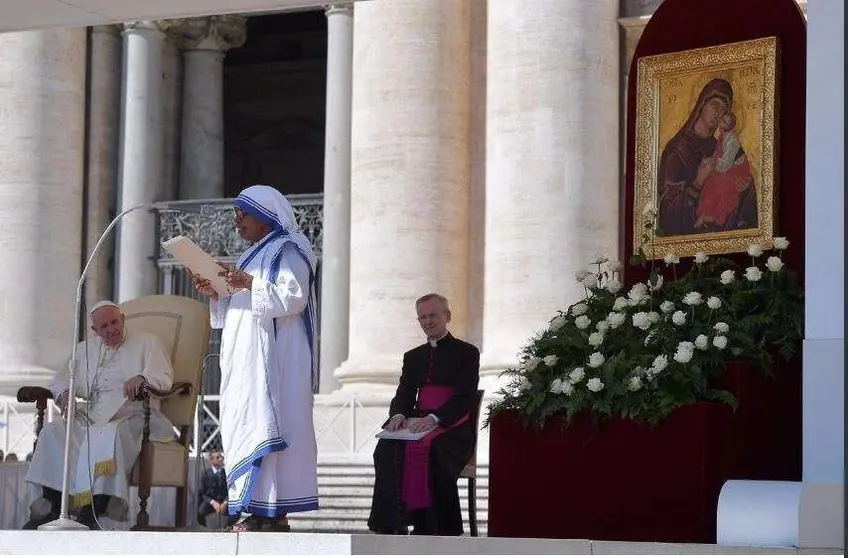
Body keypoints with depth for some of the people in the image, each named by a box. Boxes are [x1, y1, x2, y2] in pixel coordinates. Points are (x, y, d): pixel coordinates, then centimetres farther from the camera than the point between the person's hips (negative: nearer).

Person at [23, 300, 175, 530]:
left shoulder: (147, 342, 13)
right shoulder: (86, 348, 26)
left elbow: (164, 377, 0)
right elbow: (63, 377, 25)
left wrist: (141, 378, -24)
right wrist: (64, 394, -1)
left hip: (132, 416, -5)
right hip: (91, 415, 5)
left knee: (108, 434, -39)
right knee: (53, 431, -24)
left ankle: (93, 512, -47)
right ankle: (51, 506, -26)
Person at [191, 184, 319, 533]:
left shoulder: (287, 251, -4)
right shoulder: (257, 254, 24)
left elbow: (294, 296, -17)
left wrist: (250, 284, -20)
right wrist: (216, 294, 10)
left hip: (273, 357, -10)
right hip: (247, 359, 10)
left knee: (264, 422, -15)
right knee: (246, 424, 3)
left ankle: (274, 512, -18)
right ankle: (258, 511, 1)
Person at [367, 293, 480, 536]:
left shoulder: (467, 353, 8)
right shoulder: (413, 357, 26)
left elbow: (465, 397, -6)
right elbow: (404, 394, 16)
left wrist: (434, 418, -22)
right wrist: (398, 414, -10)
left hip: (452, 427, -4)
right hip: (416, 423, 5)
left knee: (432, 450, -38)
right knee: (386, 448, -28)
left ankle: (437, 528, -33)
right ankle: (391, 525, -31)